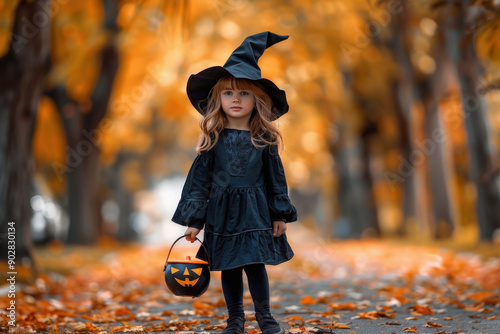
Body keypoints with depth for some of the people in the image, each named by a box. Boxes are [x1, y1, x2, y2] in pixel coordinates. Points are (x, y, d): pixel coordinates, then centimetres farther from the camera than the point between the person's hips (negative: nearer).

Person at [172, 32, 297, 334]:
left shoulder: (264, 139, -3)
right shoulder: (213, 139, -4)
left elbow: (276, 176, 3)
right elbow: (200, 178, -1)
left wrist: (281, 214, 1)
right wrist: (194, 219, -4)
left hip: (256, 210, -1)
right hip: (222, 211, 1)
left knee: (256, 263, 0)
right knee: (229, 266, 8)